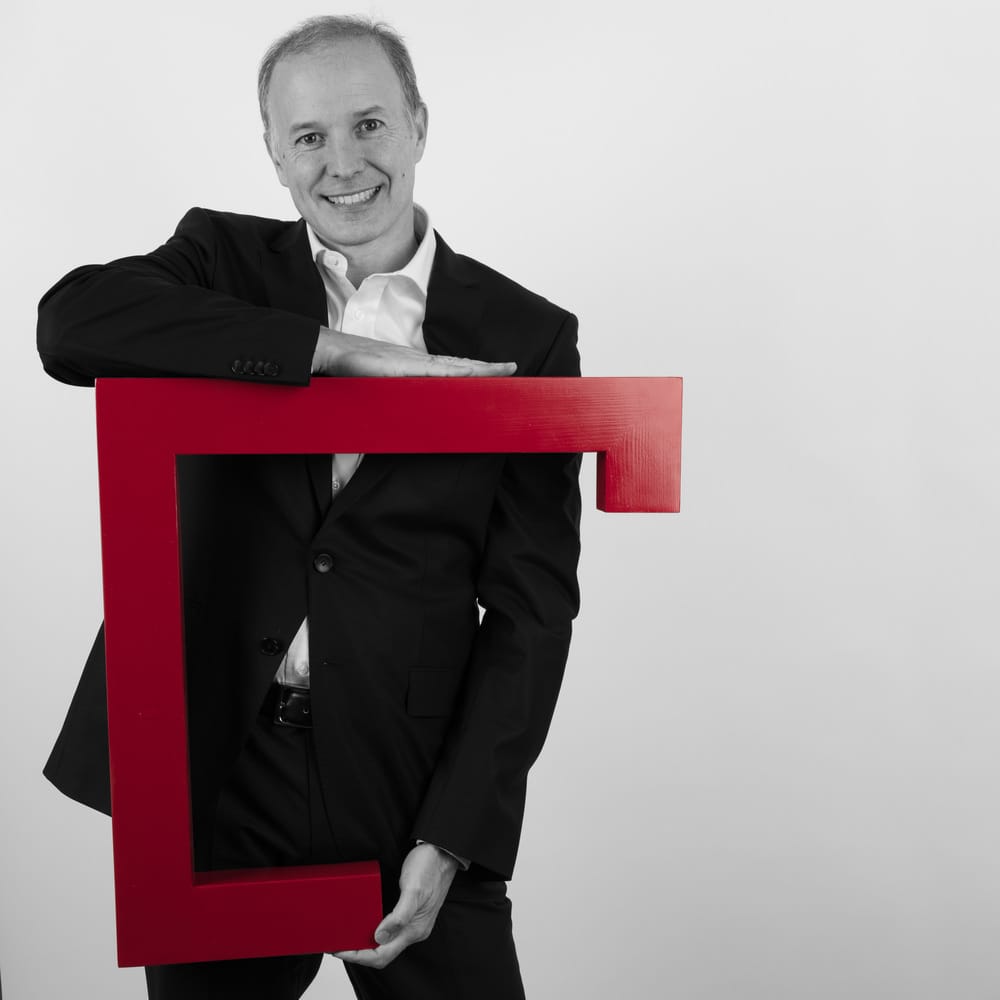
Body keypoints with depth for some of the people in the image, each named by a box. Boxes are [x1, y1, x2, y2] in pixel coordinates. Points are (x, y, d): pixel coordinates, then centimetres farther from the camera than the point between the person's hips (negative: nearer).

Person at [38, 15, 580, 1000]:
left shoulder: (525, 337, -3)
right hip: (211, 780, 2)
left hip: (417, 786, -1)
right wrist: (346, 350, -21)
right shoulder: (224, 261, 2)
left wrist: (449, 842, -10)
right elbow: (71, 321, -19)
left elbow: (532, 607, -5)